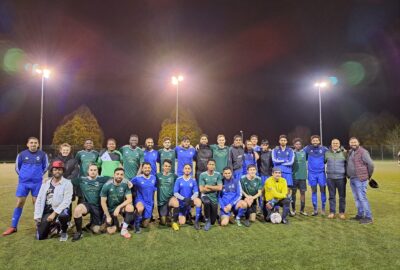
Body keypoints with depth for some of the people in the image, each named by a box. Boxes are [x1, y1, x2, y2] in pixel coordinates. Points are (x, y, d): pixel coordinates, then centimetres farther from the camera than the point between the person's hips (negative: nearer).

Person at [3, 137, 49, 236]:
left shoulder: (43, 154, -4)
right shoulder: (22, 154, -2)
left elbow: (45, 166, 12)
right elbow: (17, 167, 14)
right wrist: (23, 175, 9)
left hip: (37, 183, -1)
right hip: (23, 183, 1)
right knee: (19, 203, 2)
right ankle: (13, 227, 14)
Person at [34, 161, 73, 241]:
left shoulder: (67, 183, -6)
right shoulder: (46, 183, 8)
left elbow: (66, 201, -14)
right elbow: (39, 200, 7)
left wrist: (54, 213, -21)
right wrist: (37, 216, -1)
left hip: (61, 210, -4)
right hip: (47, 211, 4)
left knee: (63, 215, -39)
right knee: (40, 237, -3)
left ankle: (64, 232, -6)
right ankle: (54, 225, 29)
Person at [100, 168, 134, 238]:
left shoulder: (125, 185, -15)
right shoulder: (107, 186, -18)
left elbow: (129, 199, -20)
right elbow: (103, 202, -11)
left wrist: (119, 207, -32)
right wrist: (108, 216, -11)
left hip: (121, 206, 1)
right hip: (110, 209, -1)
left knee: (130, 207, -33)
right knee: (111, 231, -10)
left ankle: (124, 229, -13)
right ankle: (116, 222, 25)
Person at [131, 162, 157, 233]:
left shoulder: (153, 178, 0)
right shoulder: (137, 178, -13)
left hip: (150, 203, 3)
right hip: (140, 200, -3)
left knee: (145, 225, 8)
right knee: (140, 208, -40)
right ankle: (136, 224, -12)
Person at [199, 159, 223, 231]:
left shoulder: (218, 175, -4)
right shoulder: (202, 175, -8)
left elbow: (220, 188, -11)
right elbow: (202, 189, -13)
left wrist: (208, 186, -12)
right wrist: (214, 188, -10)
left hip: (214, 198, 2)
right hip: (205, 196, -2)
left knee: (213, 221, 3)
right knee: (207, 202, -39)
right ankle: (207, 220, -15)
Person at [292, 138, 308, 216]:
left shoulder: (304, 152, 4)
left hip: (303, 176, 1)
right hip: (294, 176, -1)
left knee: (303, 192, 4)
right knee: (293, 192, 5)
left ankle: (302, 210, 15)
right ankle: (293, 210, 16)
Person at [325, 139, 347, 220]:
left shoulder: (344, 153, 1)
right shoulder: (327, 153, 5)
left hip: (341, 178, -1)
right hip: (330, 178, 1)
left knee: (342, 196, 6)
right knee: (332, 196, 8)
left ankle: (342, 212, 18)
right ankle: (332, 212, 16)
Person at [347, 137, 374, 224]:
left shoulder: (363, 152, -12)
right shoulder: (350, 152, 13)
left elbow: (370, 164, -13)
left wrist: (369, 175, -2)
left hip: (360, 179, -8)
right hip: (352, 179, 8)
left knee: (362, 198, -7)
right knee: (357, 198, 15)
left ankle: (368, 217, 1)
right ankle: (360, 215, 25)